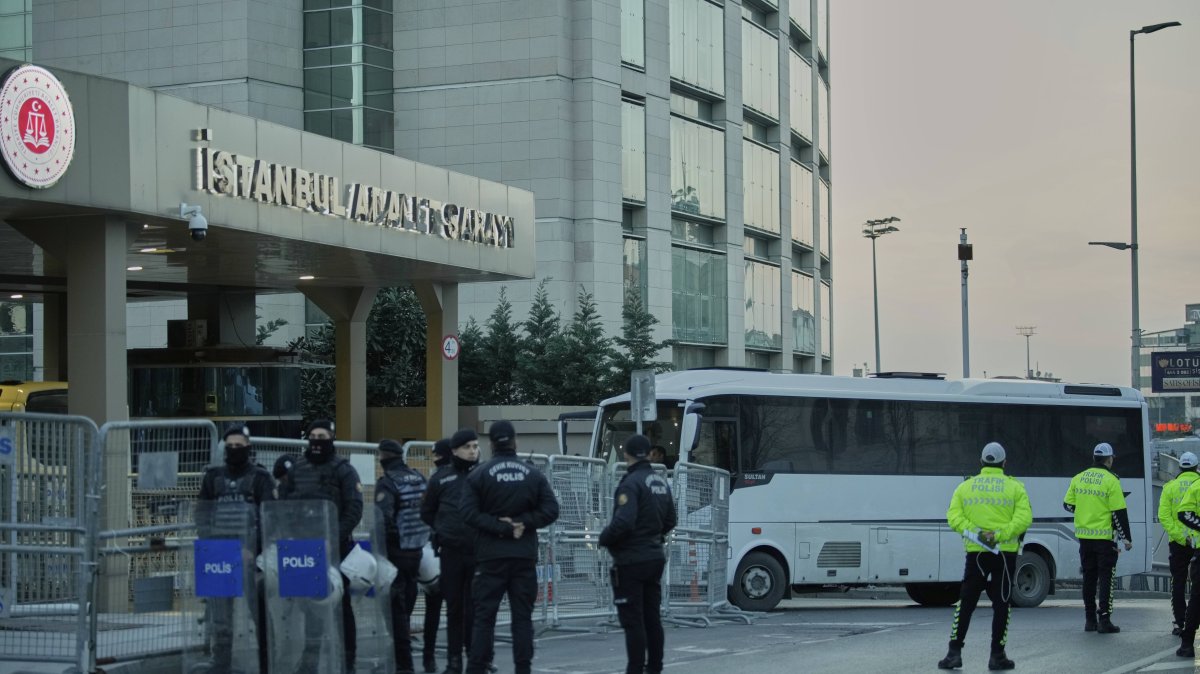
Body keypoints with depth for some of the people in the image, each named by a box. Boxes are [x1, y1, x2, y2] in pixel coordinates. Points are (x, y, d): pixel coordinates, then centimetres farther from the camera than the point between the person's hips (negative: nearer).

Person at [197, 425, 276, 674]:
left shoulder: (260, 477, 2)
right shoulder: (213, 476, 14)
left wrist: (263, 550, -13)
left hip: (251, 553, -4)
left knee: (260, 612, -2)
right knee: (221, 616, 5)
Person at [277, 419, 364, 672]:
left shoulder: (343, 470, -1)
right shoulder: (296, 468, 11)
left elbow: (354, 509, -7)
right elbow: (282, 503, 13)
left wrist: (338, 535, -18)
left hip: (335, 547, -3)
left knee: (340, 602, 2)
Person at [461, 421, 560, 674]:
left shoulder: (478, 475, -2)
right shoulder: (534, 475, 5)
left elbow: (470, 512, -11)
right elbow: (550, 510, -1)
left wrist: (500, 526, -9)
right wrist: (523, 522, -5)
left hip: (491, 555, -2)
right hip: (525, 556, 2)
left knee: (484, 616, 0)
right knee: (523, 616, 5)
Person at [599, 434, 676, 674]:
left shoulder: (631, 483, -17)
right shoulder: (661, 483, 10)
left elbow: (623, 522, -25)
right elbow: (670, 521, 17)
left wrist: (604, 539, -10)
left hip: (631, 561, -8)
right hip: (655, 558, 8)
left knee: (632, 620, -4)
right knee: (652, 616, 14)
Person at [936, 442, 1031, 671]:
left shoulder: (965, 487, 6)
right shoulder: (1015, 488, 0)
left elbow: (954, 517, -5)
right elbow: (1023, 519, -12)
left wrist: (975, 532, -12)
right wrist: (999, 535, -15)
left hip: (975, 553, 1)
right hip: (1005, 554, -1)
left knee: (965, 603, 7)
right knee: (1001, 605, 5)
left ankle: (954, 652, 2)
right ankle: (997, 656, 6)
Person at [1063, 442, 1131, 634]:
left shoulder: (1078, 479, 6)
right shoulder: (1110, 481, -11)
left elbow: (1068, 504, 11)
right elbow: (1119, 512, -11)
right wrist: (1126, 538, -5)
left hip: (1084, 536, 5)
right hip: (1104, 536, -5)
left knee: (1089, 577, 13)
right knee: (1106, 578, 0)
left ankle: (1089, 619, 16)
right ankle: (1104, 620, -5)